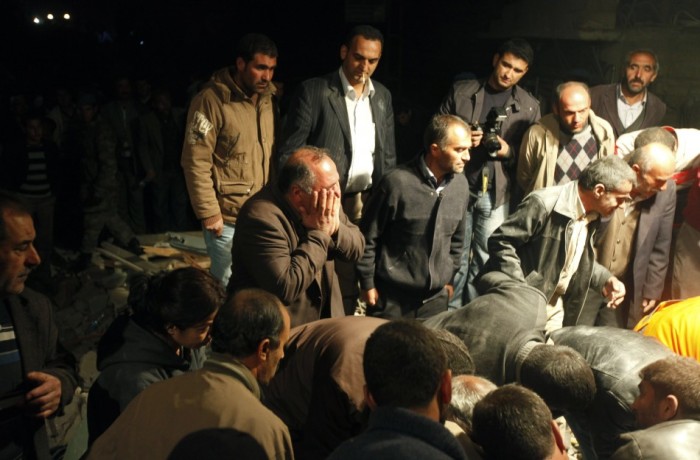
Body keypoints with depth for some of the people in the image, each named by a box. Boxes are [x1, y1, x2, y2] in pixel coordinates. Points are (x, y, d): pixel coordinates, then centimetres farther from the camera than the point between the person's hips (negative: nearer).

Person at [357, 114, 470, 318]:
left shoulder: (460, 184, 0)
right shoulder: (397, 182, -17)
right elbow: (368, 238, -9)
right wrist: (367, 284, -5)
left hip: (436, 298, 5)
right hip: (392, 299, -5)